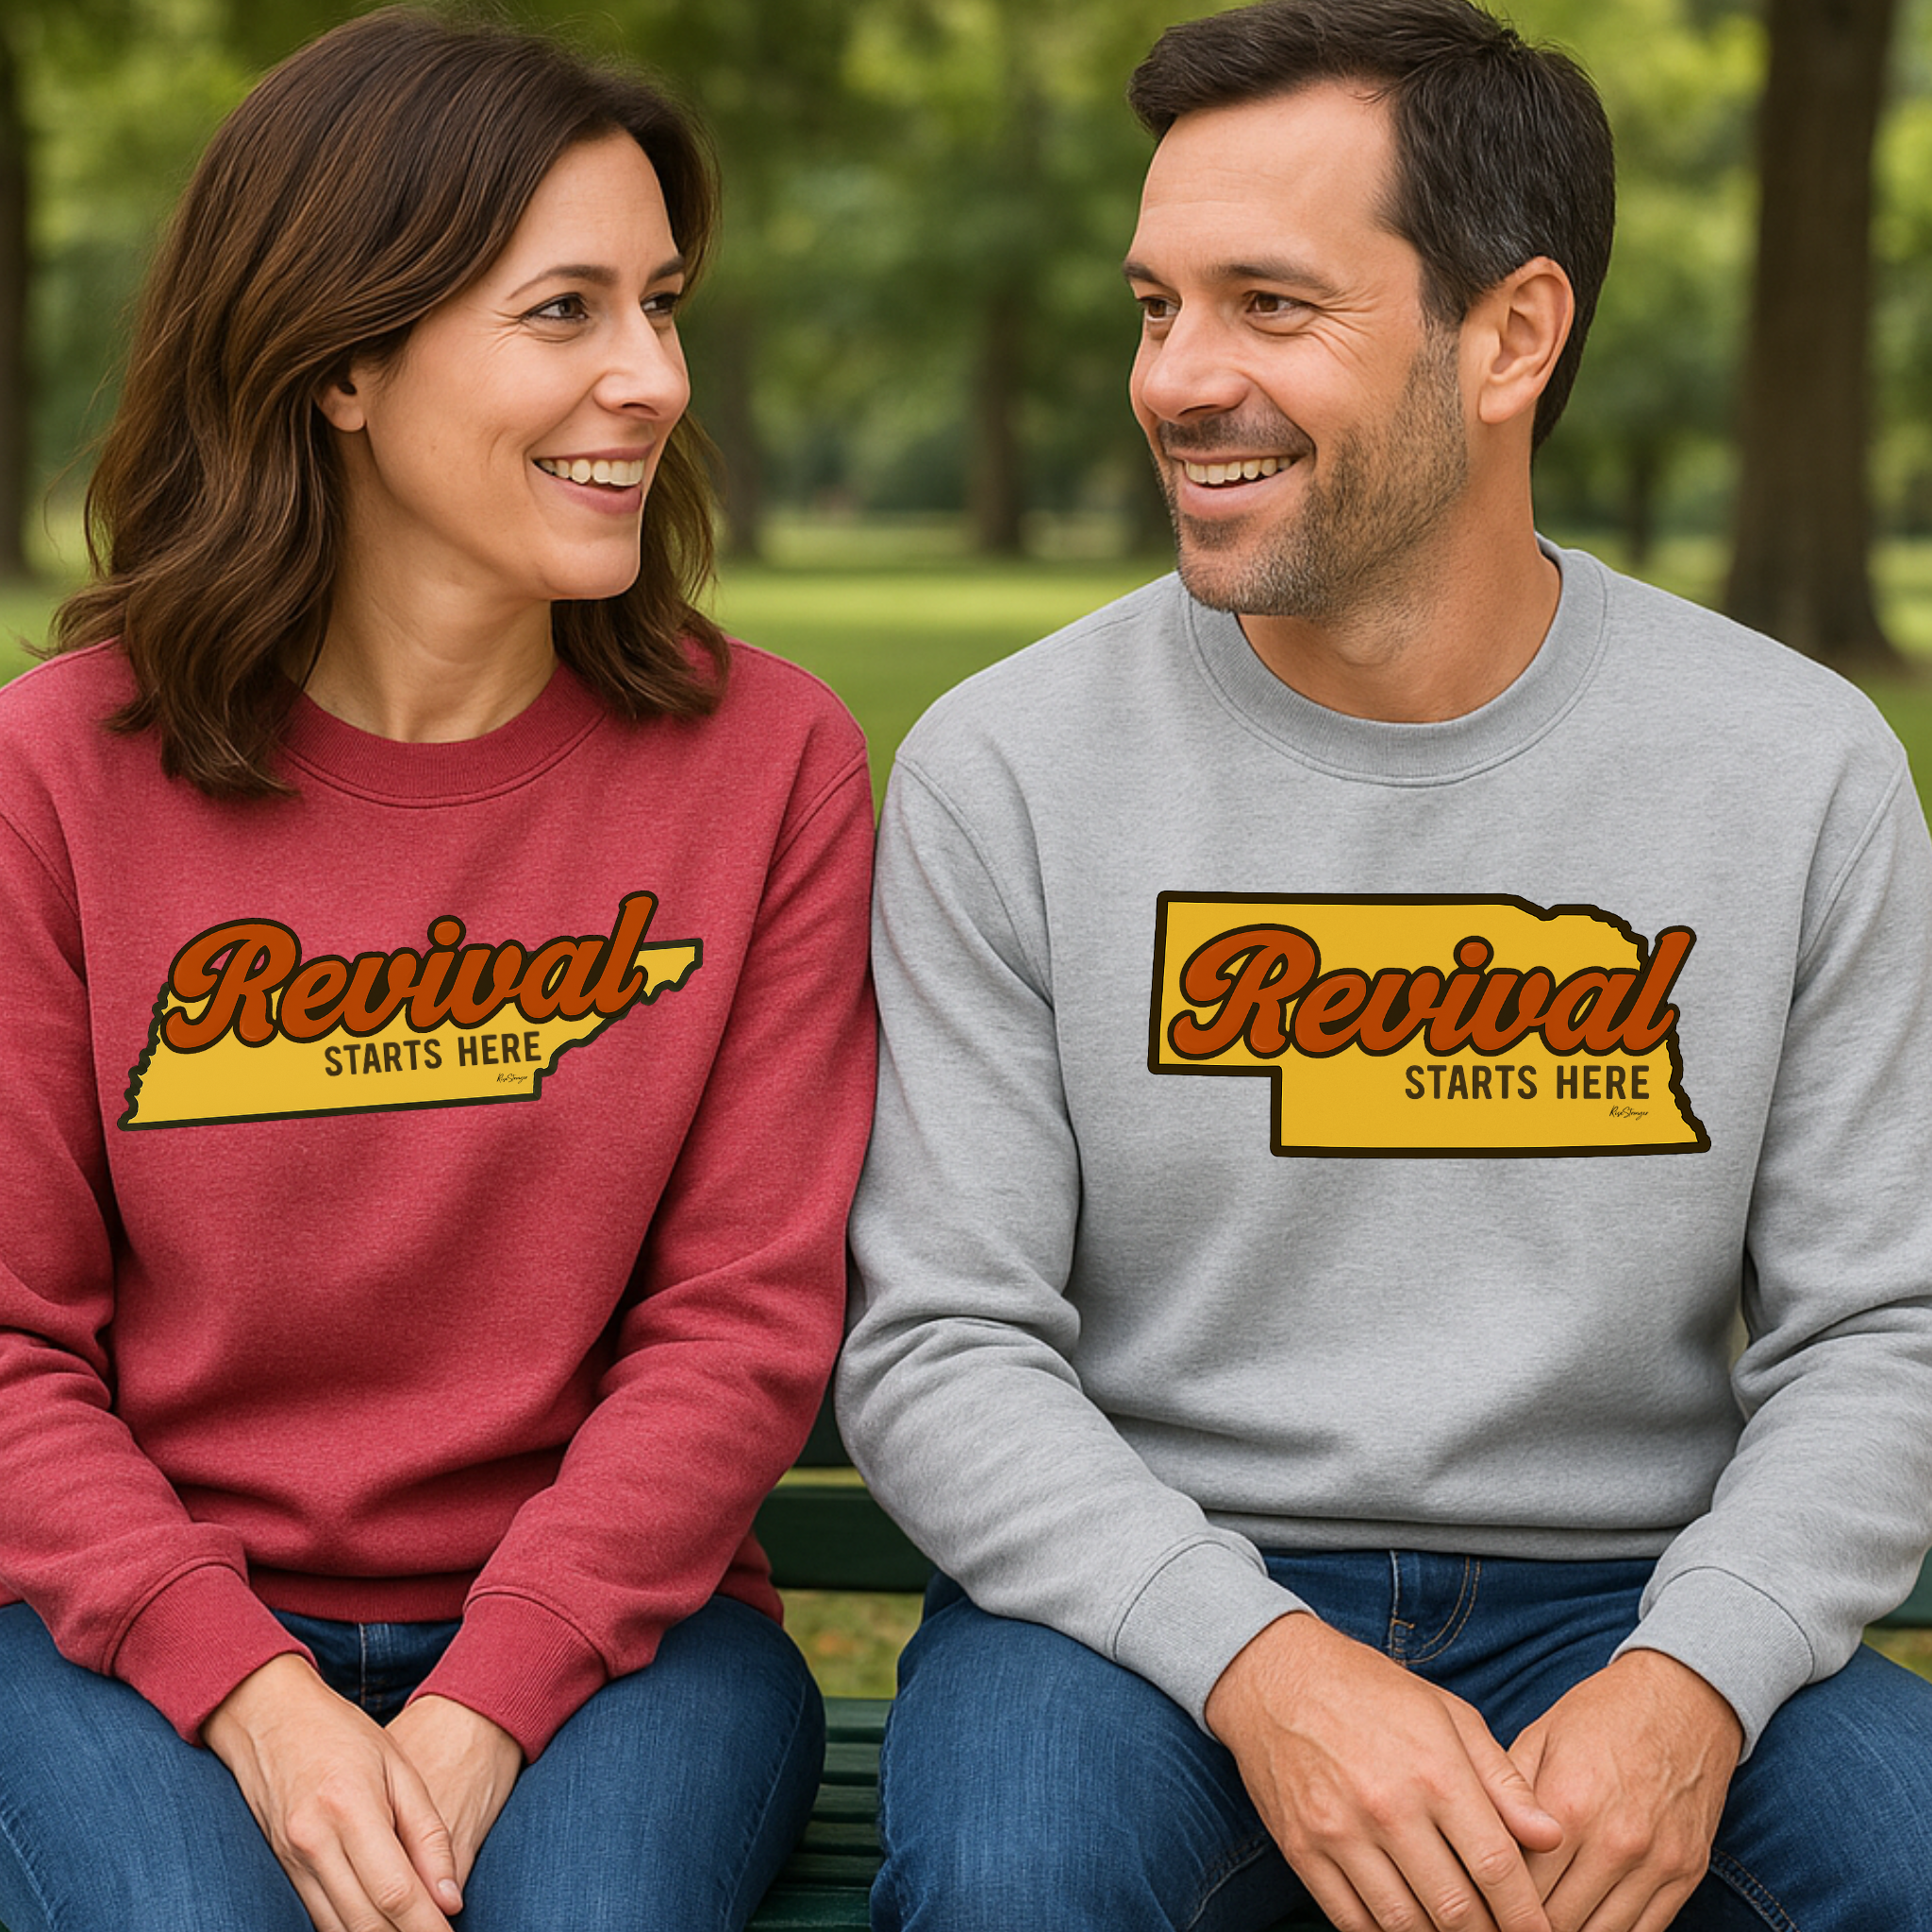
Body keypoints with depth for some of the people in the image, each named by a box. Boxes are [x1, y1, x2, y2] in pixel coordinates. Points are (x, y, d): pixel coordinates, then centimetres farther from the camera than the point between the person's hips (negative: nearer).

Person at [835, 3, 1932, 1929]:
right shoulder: (1008, 770, -4)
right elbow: (938, 1344, -6)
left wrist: (1690, 1680, -18)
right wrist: (1254, 1660, -22)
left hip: (1614, 1598, 2)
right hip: (1143, 1588, -1)